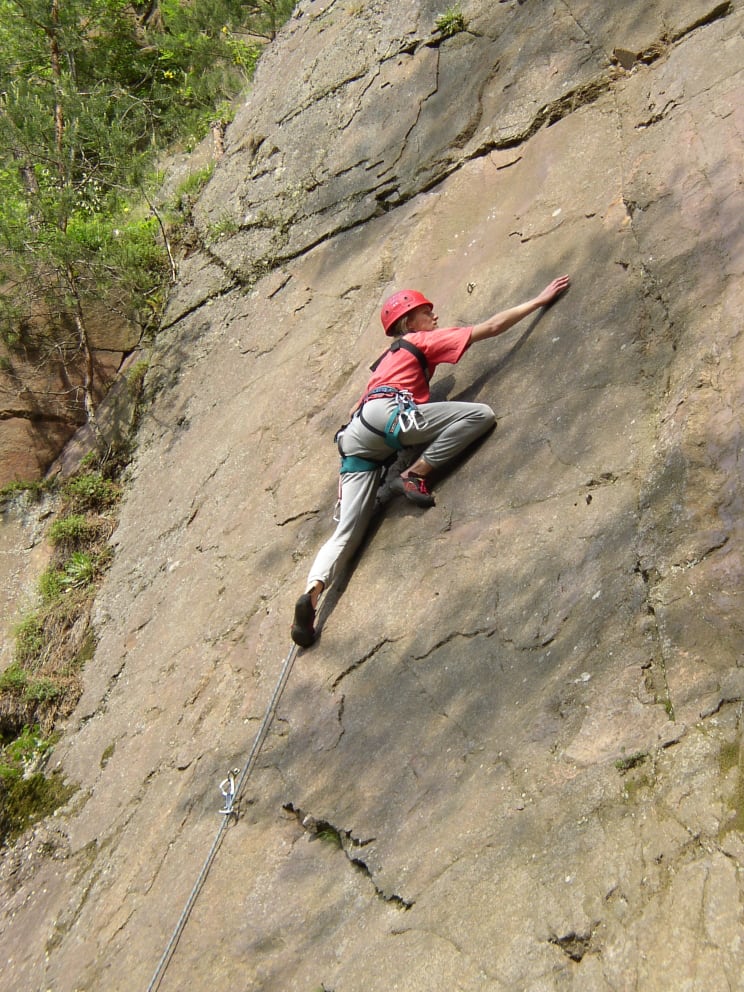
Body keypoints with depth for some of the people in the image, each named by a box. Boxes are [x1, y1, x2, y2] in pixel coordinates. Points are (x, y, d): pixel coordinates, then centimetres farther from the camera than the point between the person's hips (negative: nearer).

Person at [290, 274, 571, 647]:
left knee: (346, 531, -2)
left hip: (356, 435, 8)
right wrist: (539, 300, 23)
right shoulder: (424, 340, 18)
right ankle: (413, 475, -15)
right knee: (481, 414, -12)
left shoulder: (388, 359, 40)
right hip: (387, 413, -8)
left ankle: (312, 590, -23)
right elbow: (491, 327, 16)